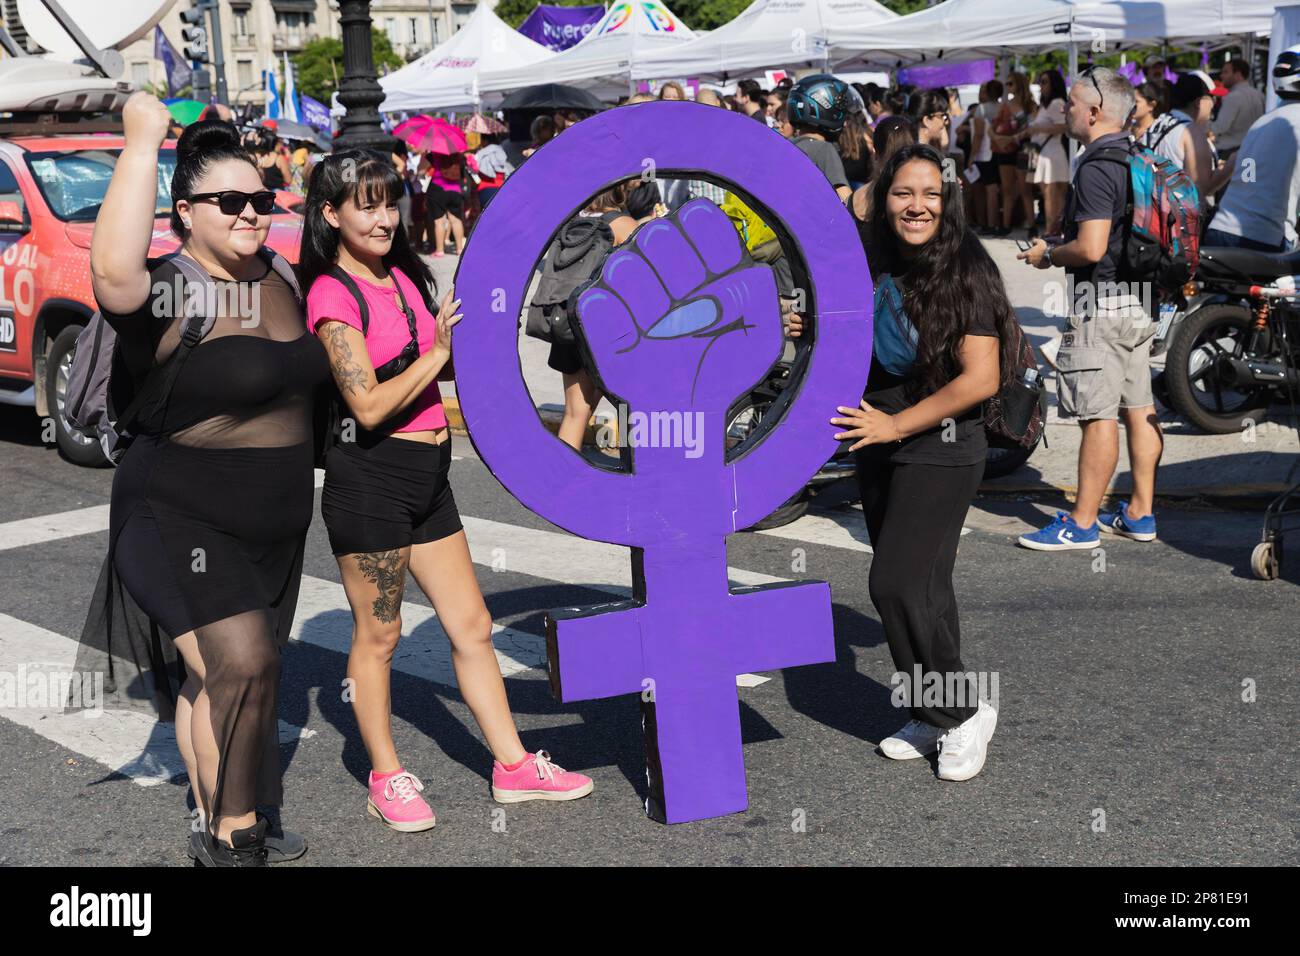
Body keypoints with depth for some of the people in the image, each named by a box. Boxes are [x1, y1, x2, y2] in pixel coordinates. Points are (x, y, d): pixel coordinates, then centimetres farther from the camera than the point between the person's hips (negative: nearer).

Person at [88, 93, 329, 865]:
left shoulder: (281, 279, 5)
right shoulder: (168, 294, -18)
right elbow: (112, 268, -43)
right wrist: (143, 140, -37)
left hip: (276, 524, 7)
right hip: (182, 521, -7)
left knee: (228, 678, 16)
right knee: (240, 667, -19)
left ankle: (224, 824, 31)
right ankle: (230, 838, -4)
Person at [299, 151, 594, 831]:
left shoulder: (401, 276, 11)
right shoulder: (333, 294, -12)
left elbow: (438, 368, 19)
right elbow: (369, 405, -19)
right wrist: (438, 351, -16)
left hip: (427, 472, 8)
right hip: (371, 476, -8)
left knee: (471, 625, 12)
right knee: (377, 635, 5)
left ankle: (513, 766, 21)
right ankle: (386, 780, 20)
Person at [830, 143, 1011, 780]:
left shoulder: (965, 272, -13)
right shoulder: (875, 270, 7)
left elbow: (981, 378, -20)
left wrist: (896, 425, -18)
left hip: (940, 449, -7)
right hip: (878, 447, 7)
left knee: (896, 583, -12)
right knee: (922, 585, 13)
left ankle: (961, 710, 5)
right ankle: (935, 718, 24)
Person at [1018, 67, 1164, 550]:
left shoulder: (1095, 169, -17)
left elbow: (1090, 248, -25)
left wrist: (1047, 254, -7)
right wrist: (1059, 251, 23)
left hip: (1103, 302, -10)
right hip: (1140, 298, 10)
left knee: (1098, 416, -6)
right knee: (1139, 409, 12)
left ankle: (1082, 523, -1)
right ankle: (1140, 513, 19)